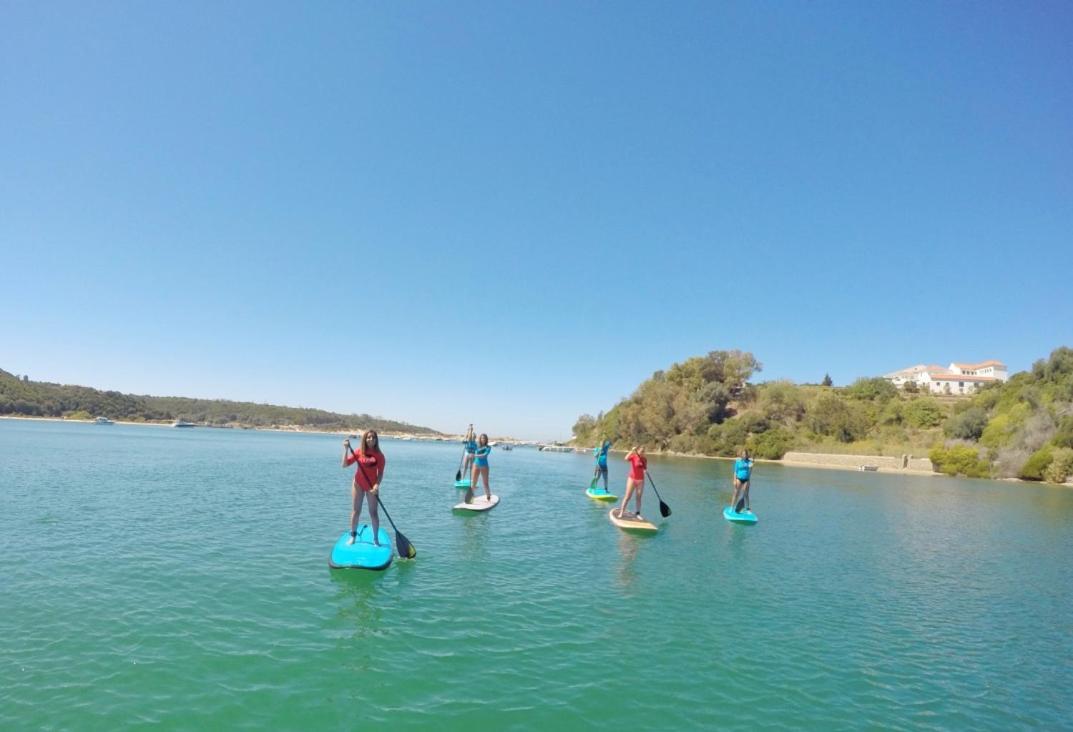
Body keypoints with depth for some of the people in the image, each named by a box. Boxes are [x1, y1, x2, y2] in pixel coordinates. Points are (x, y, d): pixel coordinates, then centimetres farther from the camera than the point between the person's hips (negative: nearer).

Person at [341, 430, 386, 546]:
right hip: (358, 484, 1)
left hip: (372, 485, -1)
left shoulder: (379, 455, -7)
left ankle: (376, 538, 9)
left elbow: (380, 473, -9)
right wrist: (346, 449, -17)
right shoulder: (359, 452, -5)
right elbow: (344, 464, -8)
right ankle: (353, 536, 22)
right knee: (356, 511, 9)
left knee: (373, 512, 1)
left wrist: (377, 485, -25)